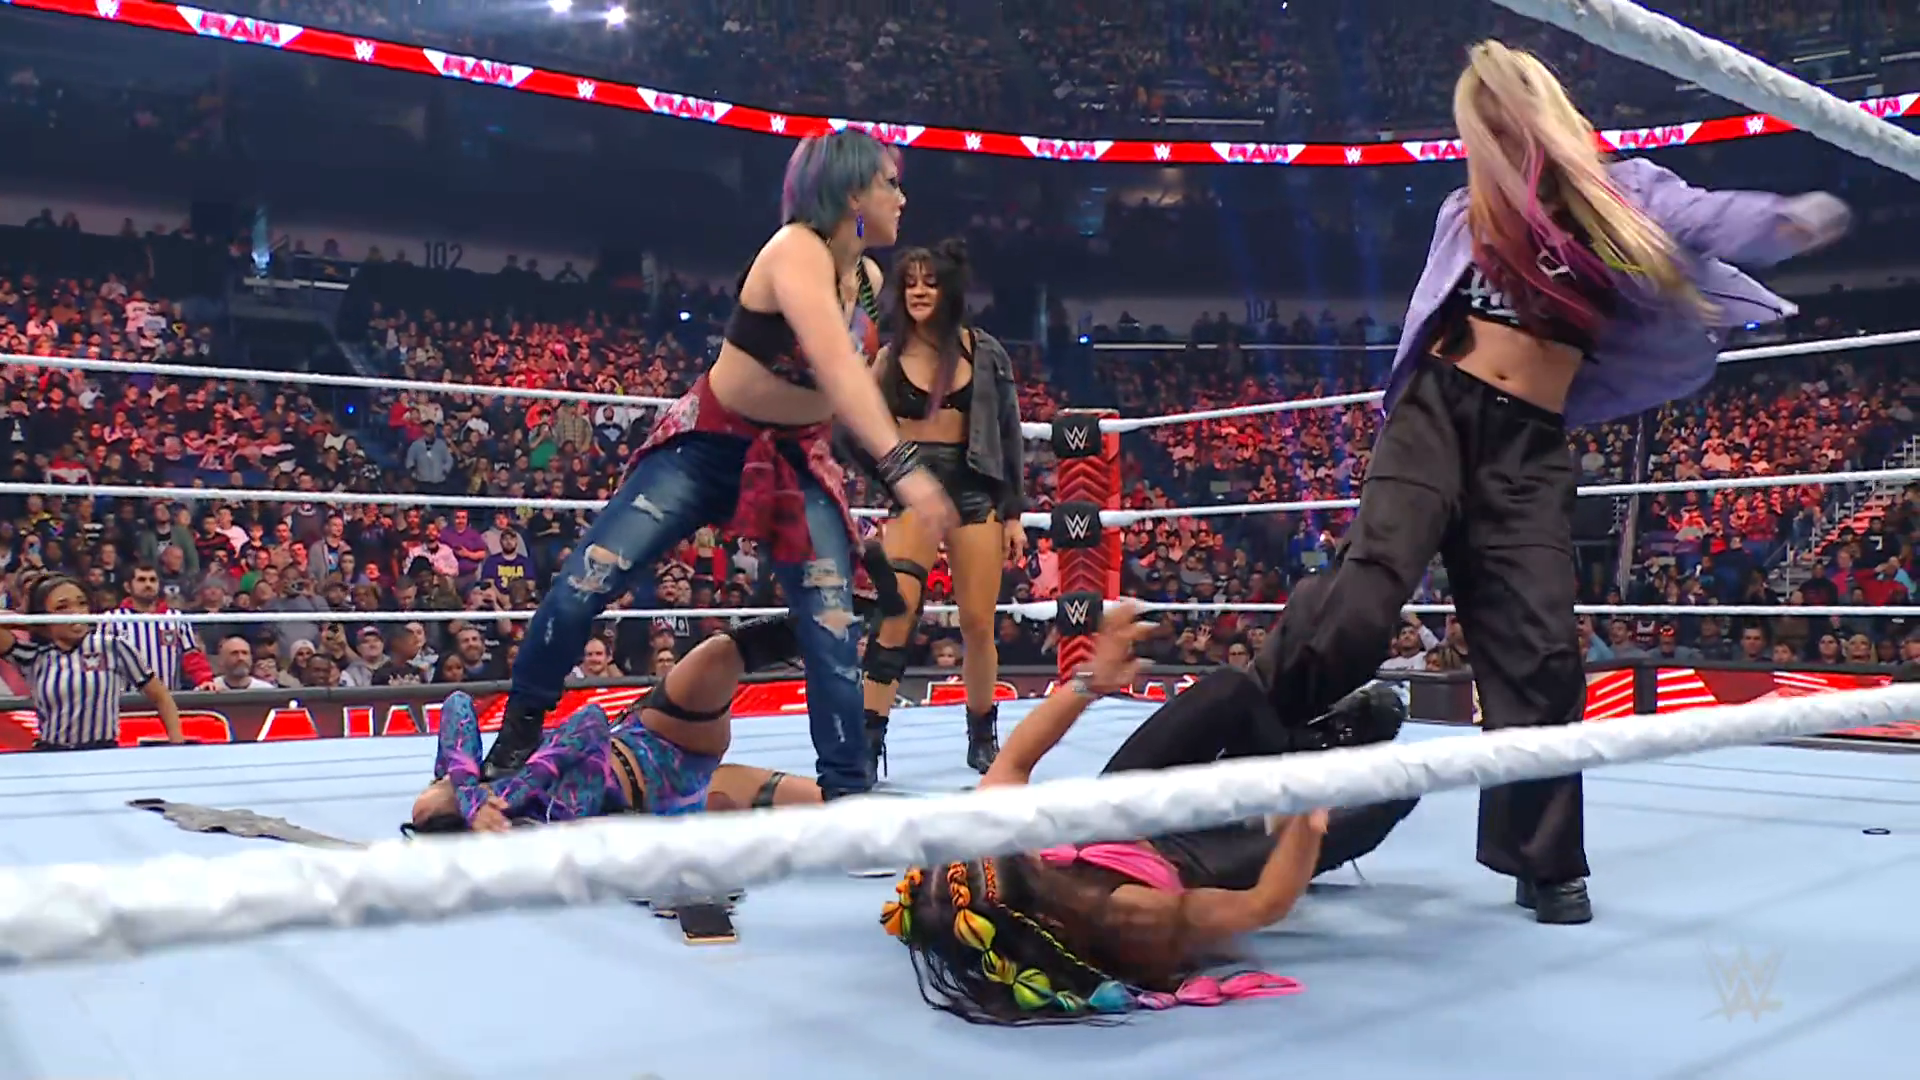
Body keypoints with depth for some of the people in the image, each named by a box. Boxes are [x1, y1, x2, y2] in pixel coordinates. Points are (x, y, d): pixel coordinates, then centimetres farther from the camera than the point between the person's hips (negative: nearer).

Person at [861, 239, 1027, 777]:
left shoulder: (983, 351, 1)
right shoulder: (889, 356, 0)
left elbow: (1009, 433, 5)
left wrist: (1014, 512, 3)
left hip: (975, 488, 1)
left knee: (978, 624, 3)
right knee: (894, 613, -17)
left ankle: (983, 736, 23)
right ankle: (870, 737, -10)